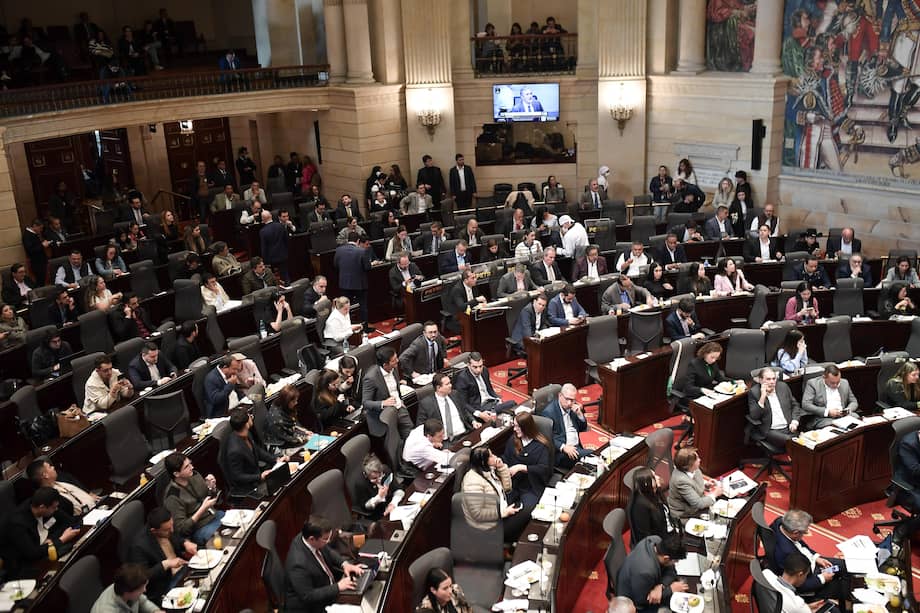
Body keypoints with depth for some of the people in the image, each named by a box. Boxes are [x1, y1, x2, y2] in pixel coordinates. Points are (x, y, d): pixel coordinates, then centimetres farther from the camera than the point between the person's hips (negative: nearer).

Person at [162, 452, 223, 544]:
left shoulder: (194, 475, -2)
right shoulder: (173, 497, -21)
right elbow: (181, 528, -20)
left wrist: (212, 487, -10)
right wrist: (203, 509, -25)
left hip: (215, 515, 7)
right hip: (199, 530, -7)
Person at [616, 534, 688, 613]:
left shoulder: (656, 541, -21)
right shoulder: (645, 572, -41)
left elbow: (670, 570, -7)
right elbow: (641, 601, -25)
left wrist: (660, 587, -26)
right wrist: (670, 590, -22)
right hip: (635, 604, -7)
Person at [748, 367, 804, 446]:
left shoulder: (783, 386, 9)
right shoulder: (754, 392, -4)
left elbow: (795, 405, 18)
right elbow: (753, 416, -11)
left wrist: (794, 421, 0)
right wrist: (762, 397, -19)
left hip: (788, 427, 5)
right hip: (769, 431, -5)